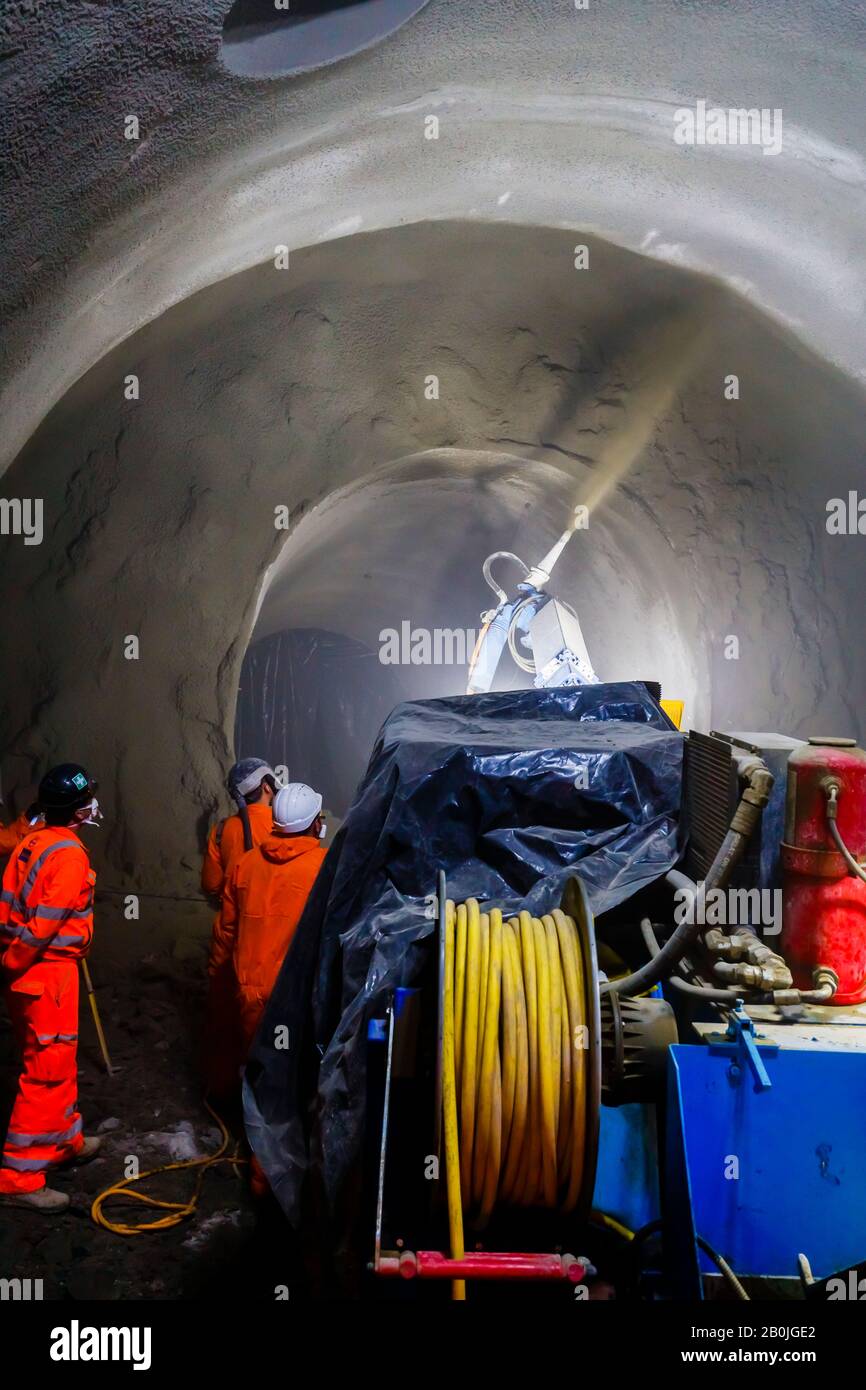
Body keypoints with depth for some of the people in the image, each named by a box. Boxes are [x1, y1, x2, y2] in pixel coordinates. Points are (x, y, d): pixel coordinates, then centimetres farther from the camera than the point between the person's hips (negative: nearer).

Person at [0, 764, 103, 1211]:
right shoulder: (69, 855, -19)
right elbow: (44, 923, -22)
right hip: (48, 973, -9)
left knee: (57, 1063, 22)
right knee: (47, 1073, -1)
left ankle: (66, 1141, 38)